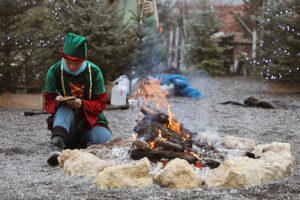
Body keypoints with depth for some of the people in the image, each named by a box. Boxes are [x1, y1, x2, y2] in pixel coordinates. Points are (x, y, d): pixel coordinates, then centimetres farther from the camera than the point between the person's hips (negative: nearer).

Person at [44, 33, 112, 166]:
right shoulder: (54, 72, -4)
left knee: (107, 143, -31)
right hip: (64, 122, 0)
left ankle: (85, 145, -1)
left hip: (91, 122, 0)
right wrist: (57, 103, -25)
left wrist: (82, 104, -25)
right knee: (65, 109, -35)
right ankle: (57, 146, -54)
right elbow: (48, 103, 1)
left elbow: (100, 104, -3)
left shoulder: (94, 72, -4)